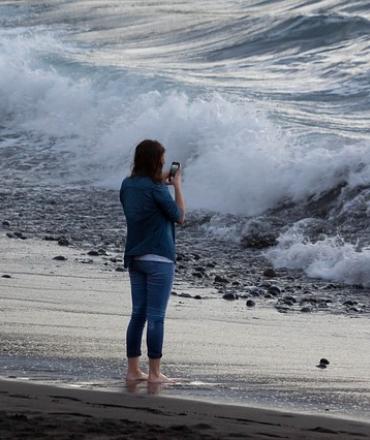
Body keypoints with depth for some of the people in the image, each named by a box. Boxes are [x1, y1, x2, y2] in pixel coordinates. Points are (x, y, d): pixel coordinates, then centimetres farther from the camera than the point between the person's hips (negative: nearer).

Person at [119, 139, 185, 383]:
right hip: (159, 260, -7)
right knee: (156, 318, -2)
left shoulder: (127, 185, 4)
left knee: (138, 314, 11)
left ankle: (133, 370, 12)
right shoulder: (156, 189, -17)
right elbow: (180, 217, -6)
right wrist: (177, 185, 1)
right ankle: (154, 373, 1)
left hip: (135, 258, 7)